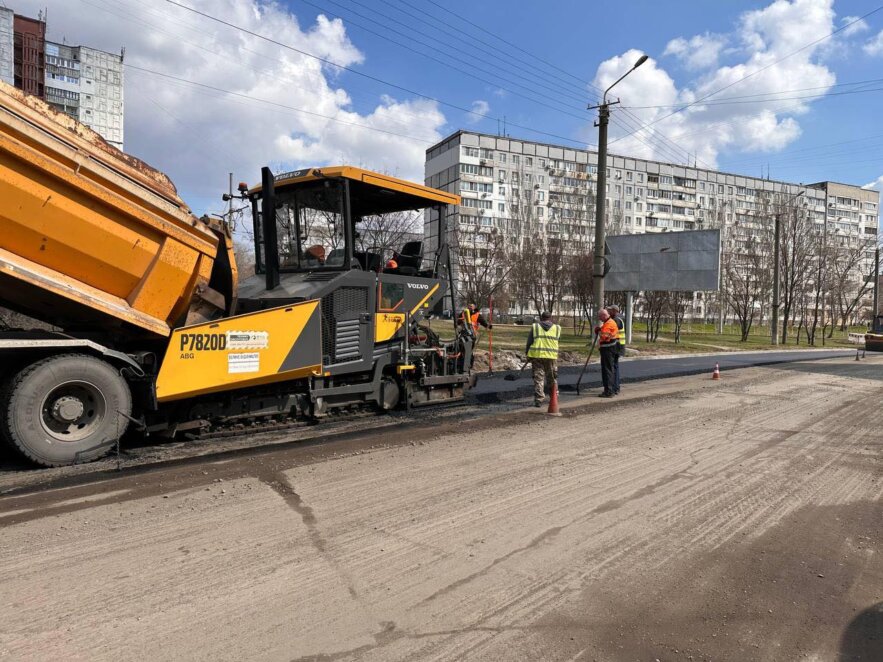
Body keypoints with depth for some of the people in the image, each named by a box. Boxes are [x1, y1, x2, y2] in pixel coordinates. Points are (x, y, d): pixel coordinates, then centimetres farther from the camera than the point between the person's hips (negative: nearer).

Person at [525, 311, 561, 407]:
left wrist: (528, 355, 14)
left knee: (538, 378, 3)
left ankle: (538, 399, -3)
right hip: (551, 356, 1)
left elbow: (529, 342, 5)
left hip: (536, 355, -1)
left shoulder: (535, 326, 6)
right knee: (552, 378, 15)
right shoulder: (557, 328, 7)